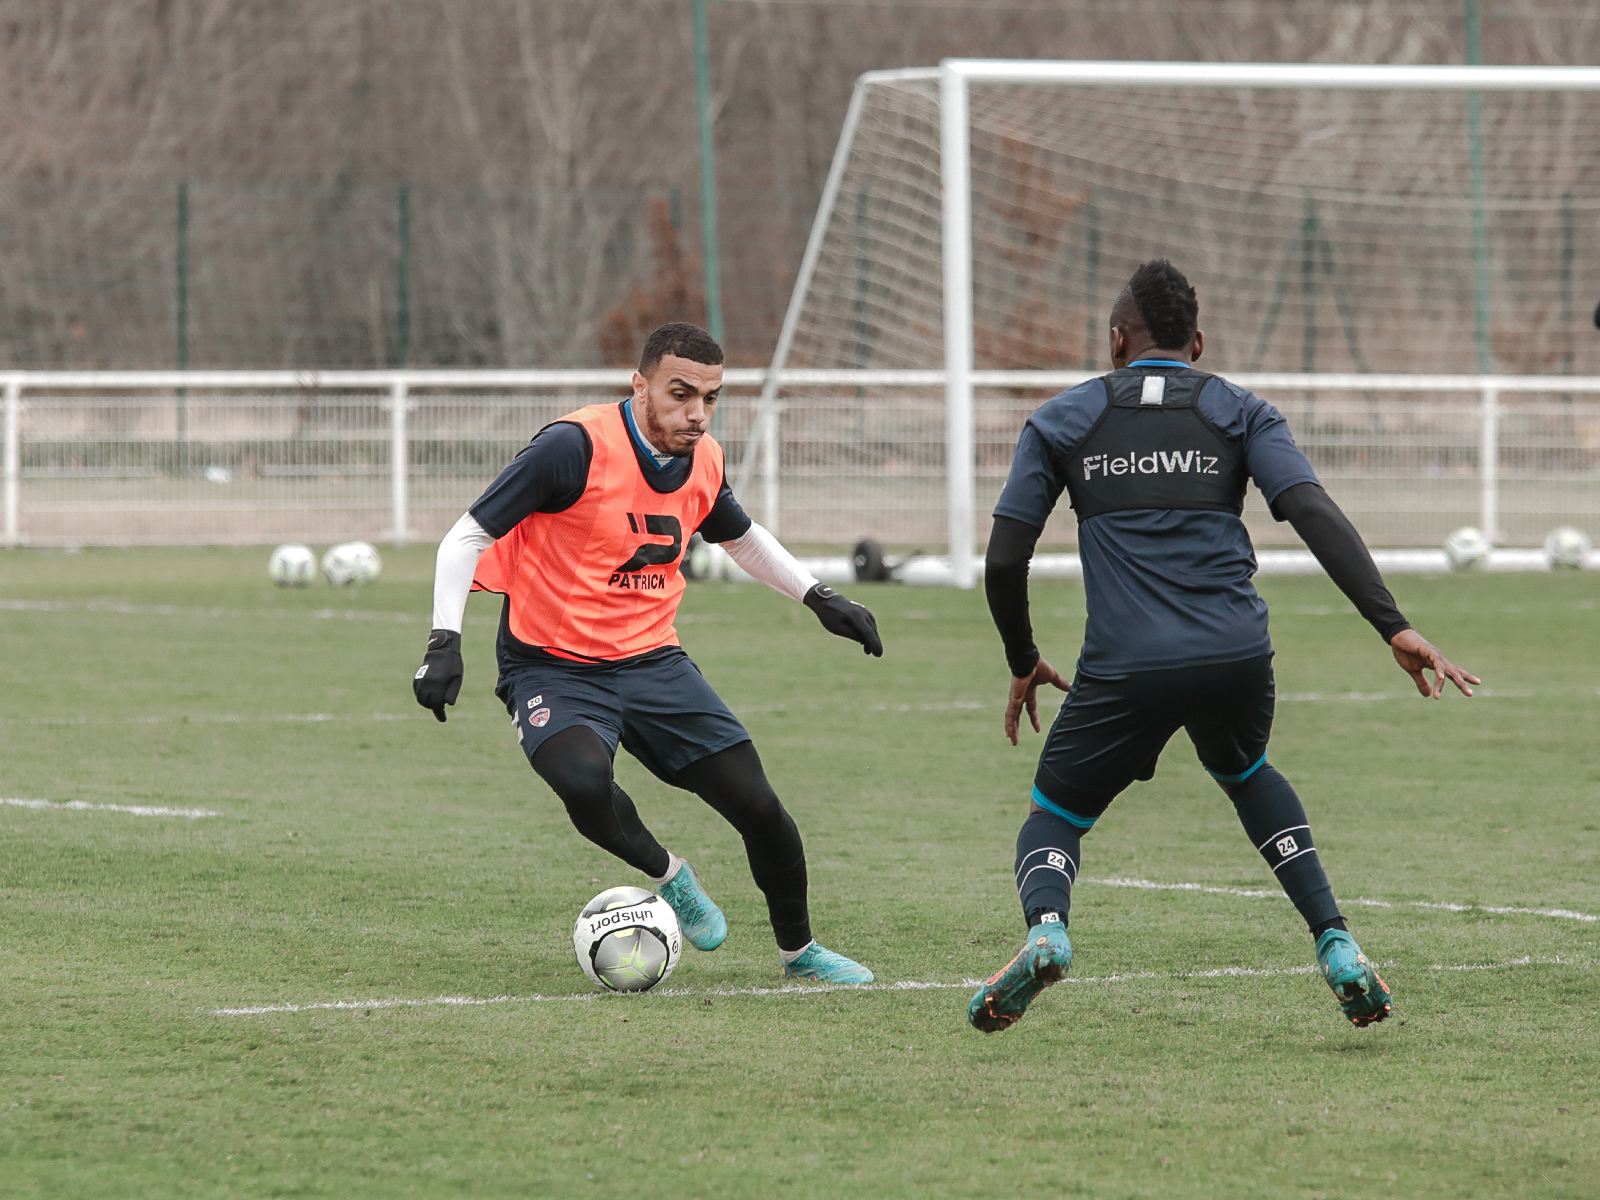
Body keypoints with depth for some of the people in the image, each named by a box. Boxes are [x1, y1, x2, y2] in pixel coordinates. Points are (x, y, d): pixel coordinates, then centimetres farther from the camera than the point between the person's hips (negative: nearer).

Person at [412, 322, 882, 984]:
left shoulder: (703, 461, 2)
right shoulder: (576, 446, -19)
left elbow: (741, 536, 26)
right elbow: (469, 537, -15)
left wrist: (818, 598, 21)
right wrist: (446, 642, -24)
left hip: (652, 660, 5)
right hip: (553, 671, -5)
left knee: (759, 807, -3)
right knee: (585, 779, -36)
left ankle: (798, 948, 24)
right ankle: (667, 874, -4)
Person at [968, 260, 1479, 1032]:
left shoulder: (1061, 420, 15)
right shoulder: (1241, 413, 14)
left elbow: (1004, 560, 11)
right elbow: (1315, 513, -2)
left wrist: (1024, 664, 27)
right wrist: (1393, 627, -8)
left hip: (1125, 667, -2)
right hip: (1236, 655, 2)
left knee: (1055, 815, 17)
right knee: (1247, 775, 33)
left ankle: (1045, 927, -17)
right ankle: (1336, 945, 17)